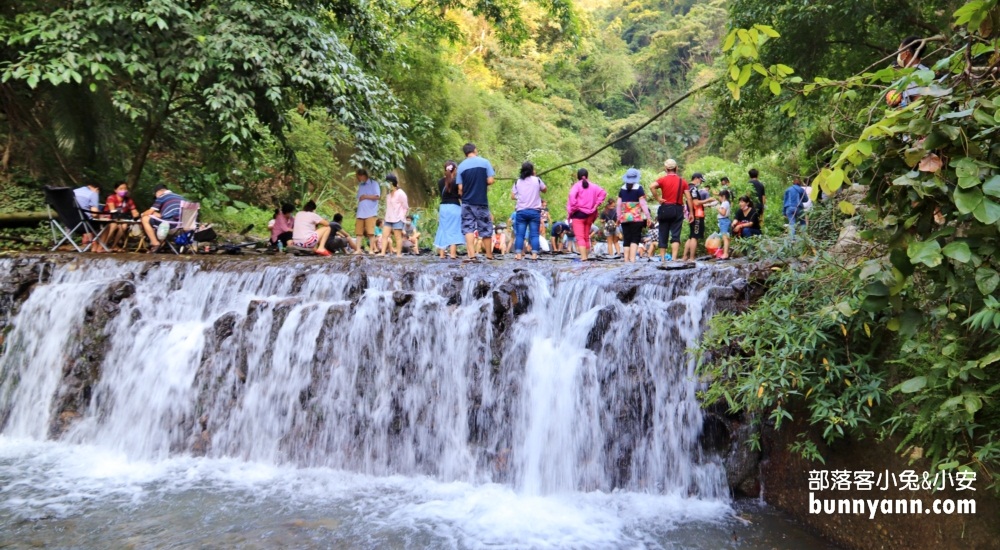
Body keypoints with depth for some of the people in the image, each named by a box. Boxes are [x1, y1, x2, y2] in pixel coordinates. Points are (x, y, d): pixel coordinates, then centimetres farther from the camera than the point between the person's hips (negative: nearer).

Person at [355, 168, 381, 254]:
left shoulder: (373, 184, 0)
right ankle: (358, 250, 1)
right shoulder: (360, 185, 19)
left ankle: (371, 250, -3)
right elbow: (359, 199, 20)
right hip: (360, 214, 6)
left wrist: (365, 196, -8)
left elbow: (378, 196, -9)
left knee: (370, 232, -6)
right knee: (359, 232, 0)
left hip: (370, 213, -6)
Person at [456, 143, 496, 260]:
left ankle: (472, 255, -11)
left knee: (468, 228, 1)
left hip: (467, 202, 1)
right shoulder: (484, 162, -2)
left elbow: (460, 188, -2)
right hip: (482, 201, -1)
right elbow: (490, 181, -7)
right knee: (486, 228, 10)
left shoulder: (461, 166, 1)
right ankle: (489, 255, 18)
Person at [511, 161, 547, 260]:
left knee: (519, 234, 1)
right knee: (534, 234, 1)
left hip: (521, 211, 1)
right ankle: (534, 254, -5)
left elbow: (513, 196, 6)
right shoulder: (537, 180, 0)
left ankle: (518, 254, -5)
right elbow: (544, 190, 15)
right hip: (534, 211, -1)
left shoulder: (518, 182, 4)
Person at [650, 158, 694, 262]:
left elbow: (652, 186, -21)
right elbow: (688, 198, 0)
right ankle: (674, 258, -13)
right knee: (675, 235, -1)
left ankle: (662, 259, 11)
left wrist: (657, 198, -11)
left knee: (663, 235, 8)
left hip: (665, 209, 0)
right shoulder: (682, 181, 4)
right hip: (678, 210, 1)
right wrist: (691, 213, 4)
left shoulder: (663, 180, -1)